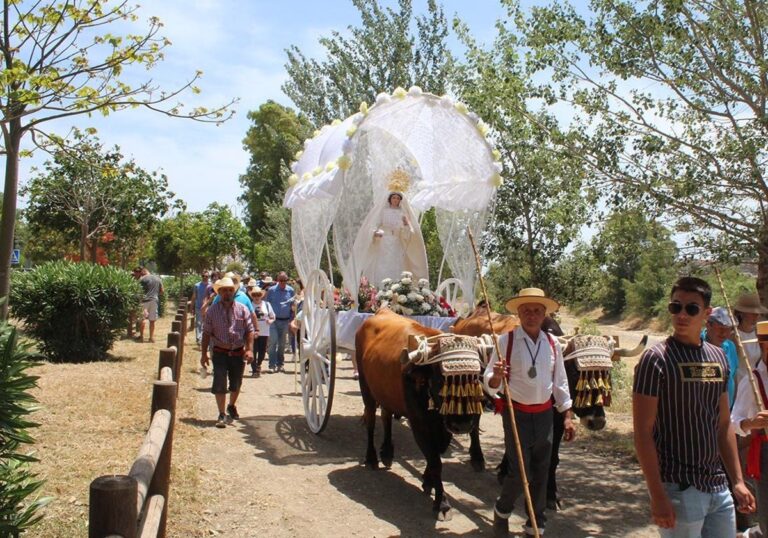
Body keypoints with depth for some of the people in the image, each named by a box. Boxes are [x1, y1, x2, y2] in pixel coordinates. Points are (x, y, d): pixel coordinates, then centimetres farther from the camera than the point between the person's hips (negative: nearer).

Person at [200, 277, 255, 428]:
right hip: (220, 353, -1)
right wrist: (204, 353, -3)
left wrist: (249, 349, -12)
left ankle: (232, 406, 40)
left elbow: (250, 330, -1)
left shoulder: (242, 309, 1)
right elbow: (207, 333, 1)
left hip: (238, 353, 1)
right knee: (219, 384, -6)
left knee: (236, 384, 14)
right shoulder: (212, 310, 0)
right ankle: (222, 414, 4)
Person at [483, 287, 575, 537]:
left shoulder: (553, 343, 1)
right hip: (516, 414, -4)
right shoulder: (506, 341, -11)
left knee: (541, 473, 10)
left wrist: (568, 417, 8)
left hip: (544, 414, 4)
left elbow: (560, 382, 10)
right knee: (519, 472, -3)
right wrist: (496, 376, -33)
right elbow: (489, 384, -10)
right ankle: (501, 512, 26)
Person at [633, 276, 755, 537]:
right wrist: (657, 496, -16)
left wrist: (738, 480, 11)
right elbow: (643, 433, -13)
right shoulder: (656, 359, -11)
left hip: (719, 487, 6)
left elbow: (723, 424, 15)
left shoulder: (718, 357, 8)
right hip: (678, 489, -6)